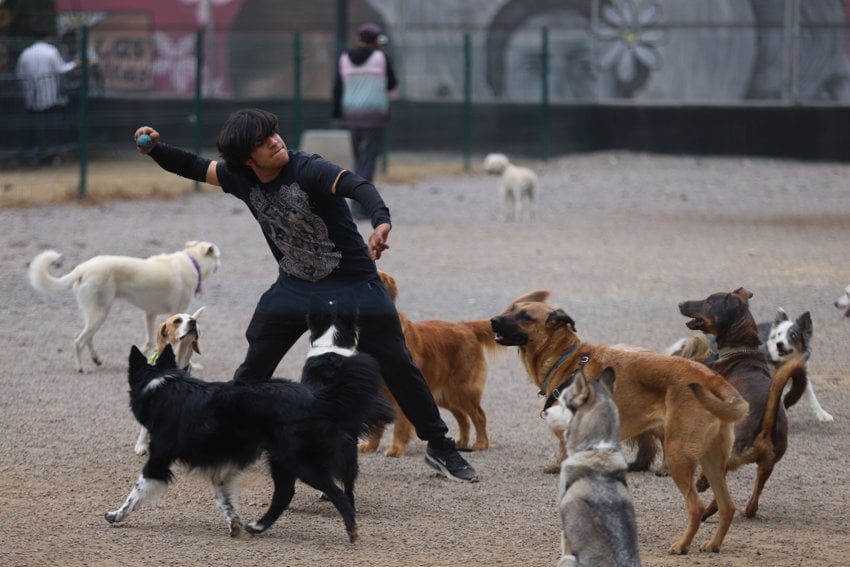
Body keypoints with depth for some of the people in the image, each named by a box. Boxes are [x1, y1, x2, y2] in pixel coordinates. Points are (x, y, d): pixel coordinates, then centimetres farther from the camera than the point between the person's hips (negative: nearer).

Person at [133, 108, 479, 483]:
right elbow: (192, 167, 7)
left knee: (396, 365, -3)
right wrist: (155, 149, -12)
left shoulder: (308, 170, -25)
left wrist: (381, 222, -62)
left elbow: (357, 186, -42)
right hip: (294, 287, 4)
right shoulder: (240, 178, -8)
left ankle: (440, 447, 10)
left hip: (353, 284, -4)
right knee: (253, 368, 3)